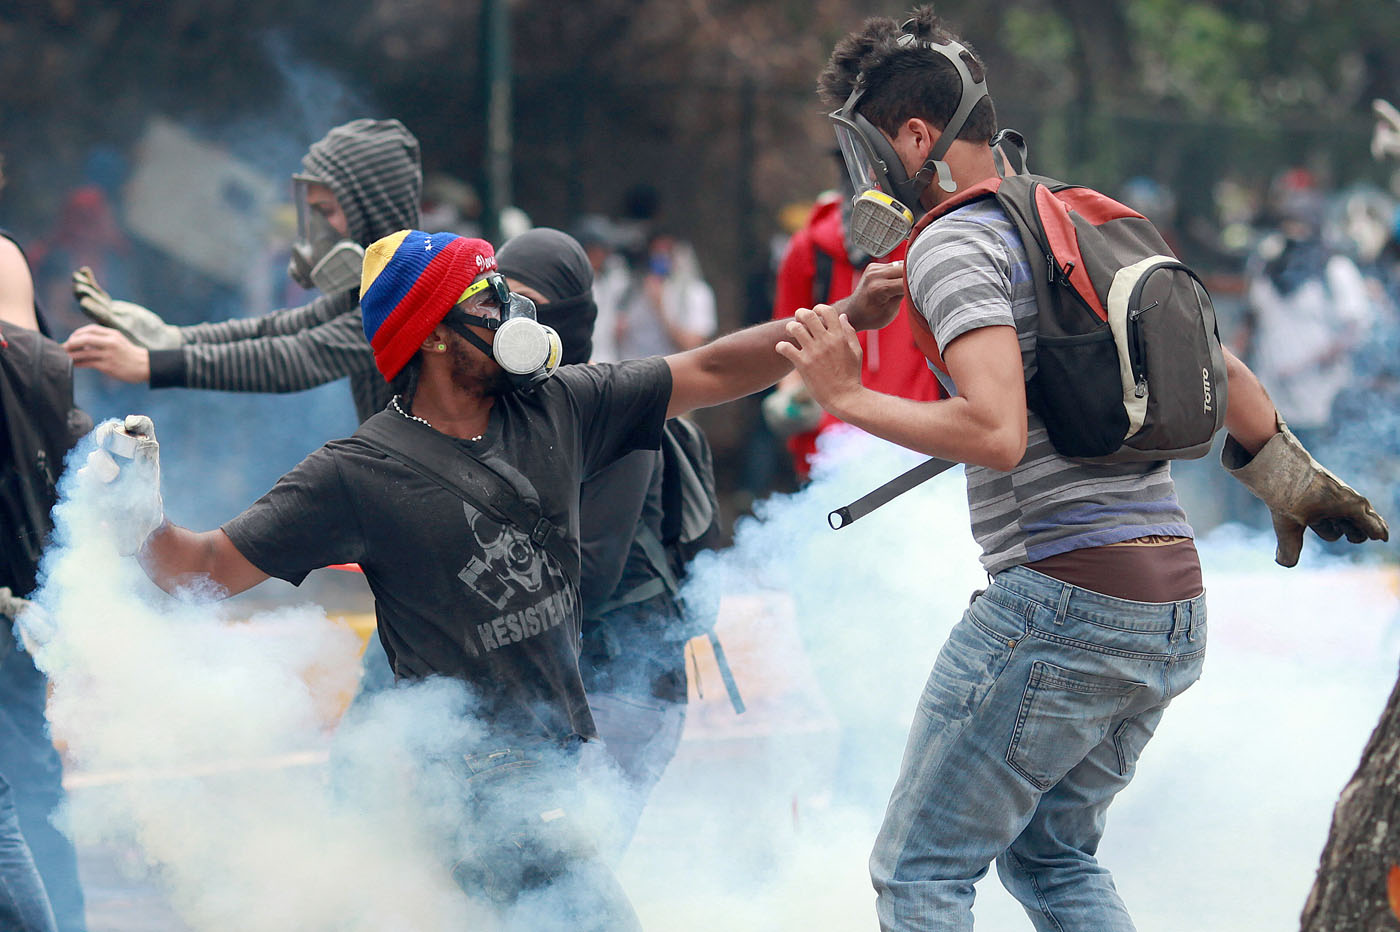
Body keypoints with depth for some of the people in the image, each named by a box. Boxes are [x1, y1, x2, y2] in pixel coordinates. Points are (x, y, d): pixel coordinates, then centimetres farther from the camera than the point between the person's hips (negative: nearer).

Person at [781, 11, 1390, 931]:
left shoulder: (953, 243, -9)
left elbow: (997, 431, -23)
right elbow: (1220, 373, 25)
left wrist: (850, 398, -11)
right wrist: (1295, 479, 39)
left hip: (1063, 600, -9)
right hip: (1175, 612, 9)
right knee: (1054, 856, 20)